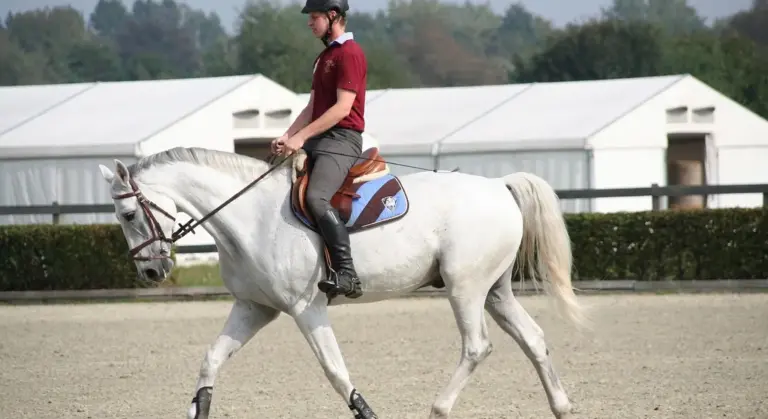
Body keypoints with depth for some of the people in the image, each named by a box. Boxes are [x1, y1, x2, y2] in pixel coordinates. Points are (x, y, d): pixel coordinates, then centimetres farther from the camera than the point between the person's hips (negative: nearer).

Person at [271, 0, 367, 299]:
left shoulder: (350, 54, -10)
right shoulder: (324, 58, 22)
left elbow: (342, 108, -17)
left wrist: (301, 137, -19)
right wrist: (287, 137, 5)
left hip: (342, 139, -11)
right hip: (316, 140, 11)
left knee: (316, 197, -30)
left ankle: (347, 274, -33)